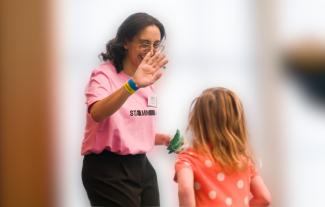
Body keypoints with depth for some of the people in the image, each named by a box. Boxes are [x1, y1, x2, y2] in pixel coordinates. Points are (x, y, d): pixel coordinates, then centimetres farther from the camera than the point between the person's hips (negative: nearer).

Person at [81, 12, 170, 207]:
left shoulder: (148, 81, 11)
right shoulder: (104, 75, -12)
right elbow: (97, 114, -35)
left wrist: (163, 139, 6)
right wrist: (132, 84, -48)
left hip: (140, 166, 7)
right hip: (108, 170, -7)